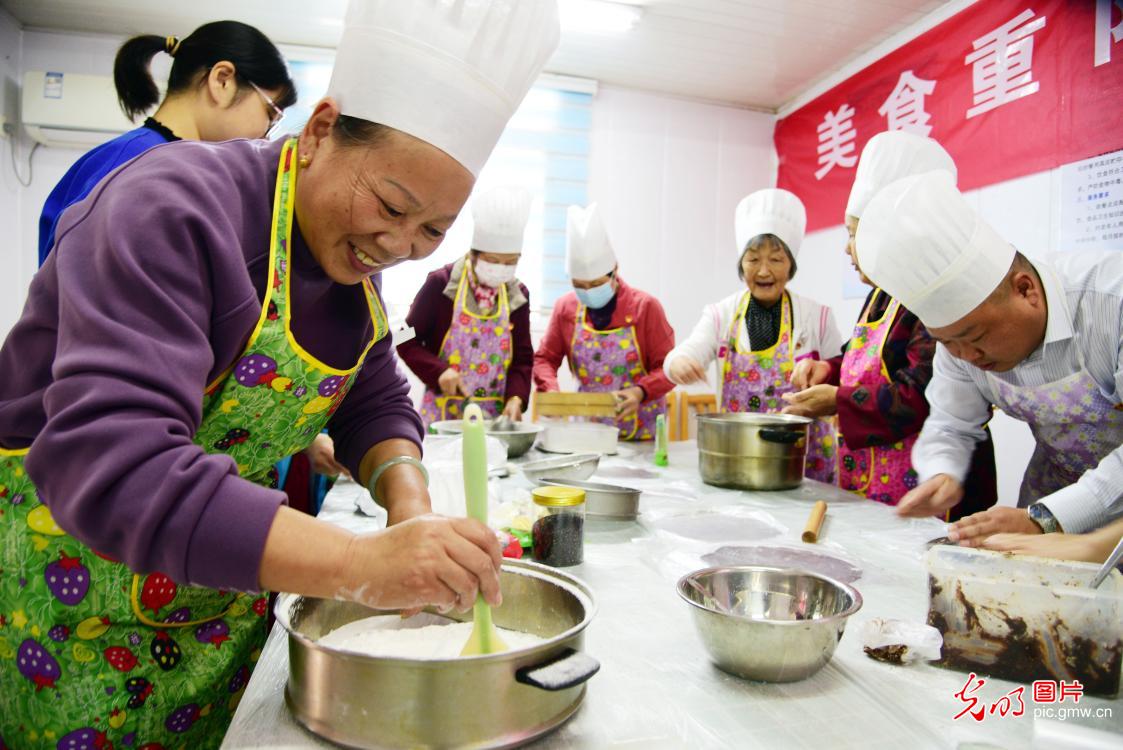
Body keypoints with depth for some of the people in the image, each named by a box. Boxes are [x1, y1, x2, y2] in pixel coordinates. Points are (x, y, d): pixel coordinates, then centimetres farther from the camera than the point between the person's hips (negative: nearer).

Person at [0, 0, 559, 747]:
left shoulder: (354, 250, -2)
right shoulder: (171, 212, -25)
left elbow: (374, 403, 4)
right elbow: (108, 464, -36)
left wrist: (410, 501, -17)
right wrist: (365, 563, -42)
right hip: (63, 617, -6)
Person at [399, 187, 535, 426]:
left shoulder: (518, 294, 4)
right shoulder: (441, 283, -7)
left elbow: (522, 357, 5)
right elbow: (407, 341, -2)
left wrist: (516, 397, -12)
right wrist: (438, 371, -18)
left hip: (495, 415, 3)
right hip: (444, 411, -3)